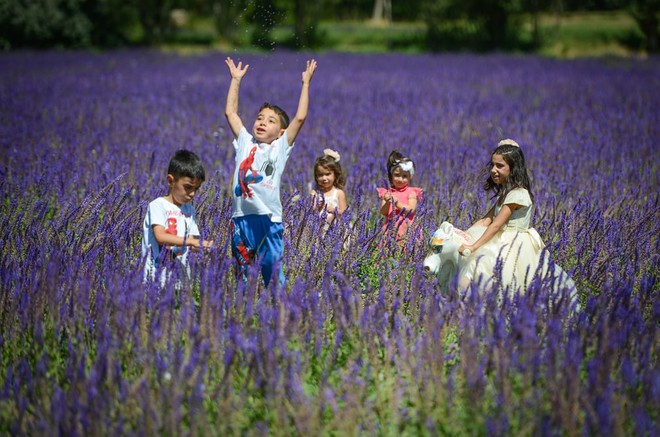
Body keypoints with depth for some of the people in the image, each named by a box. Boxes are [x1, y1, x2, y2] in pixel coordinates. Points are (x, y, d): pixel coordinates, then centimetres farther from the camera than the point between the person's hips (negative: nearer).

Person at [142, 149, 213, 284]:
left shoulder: (189, 209, 16)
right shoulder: (157, 205, -2)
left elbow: (190, 245, 14)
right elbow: (160, 237, -16)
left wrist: (201, 246, -8)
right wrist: (192, 241, -21)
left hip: (181, 273, 5)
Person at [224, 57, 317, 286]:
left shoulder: (281, 147, 7)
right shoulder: (245, 143, 16)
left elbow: (300, 118, 0)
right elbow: (230, 113, 18)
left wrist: (305, 83, 3)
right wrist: (236, 79, 20)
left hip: (268, 217, -3)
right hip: (241, 216, 3)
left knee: (272, 268, -3)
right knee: (242, 270, 6)